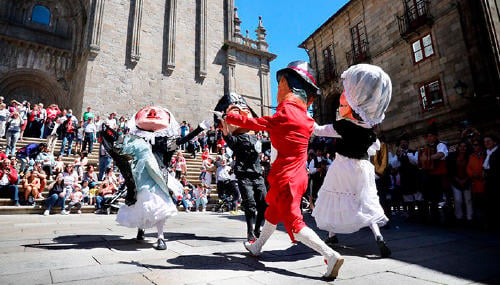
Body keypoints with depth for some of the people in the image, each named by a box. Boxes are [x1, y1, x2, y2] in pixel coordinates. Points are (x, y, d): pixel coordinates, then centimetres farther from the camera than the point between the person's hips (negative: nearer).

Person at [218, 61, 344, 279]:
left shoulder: (285, 114, -18)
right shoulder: (304, 118, 6)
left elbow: (254, 123, -12)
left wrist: (228, 117, 1)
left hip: (285, 179, -9)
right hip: (297, 176, 9)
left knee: (294, 222, -1)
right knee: (273, 213, 22)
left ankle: (331, 255, -3)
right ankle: (257, 247, 41)